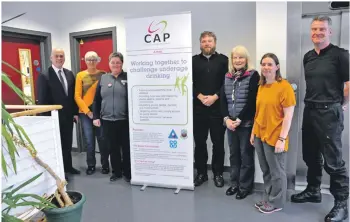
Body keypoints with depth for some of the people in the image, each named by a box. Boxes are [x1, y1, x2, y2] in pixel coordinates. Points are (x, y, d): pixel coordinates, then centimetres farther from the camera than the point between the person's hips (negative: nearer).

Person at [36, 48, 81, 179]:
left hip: (68, 116, 5)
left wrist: (75, 112, 5)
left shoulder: (70, 74, 7)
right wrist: (46, 117, -13)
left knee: (67, 143, 15)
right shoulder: (44, 76, -9)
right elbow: (42, 99, -10)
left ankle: (68, 166, 30)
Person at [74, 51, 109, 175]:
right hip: (85, 112, 0)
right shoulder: (80, 75, 2)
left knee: (102, 139, 4)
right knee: (89, 140, 4)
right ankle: (91, 165, 21)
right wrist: (87, 111, -8)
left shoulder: (103, 74, 2)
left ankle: (105, 165, 20)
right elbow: (77, 96, 0)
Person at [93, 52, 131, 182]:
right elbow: (97, 99, 10)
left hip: (125, 120, -3)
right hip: (107, 120, 3)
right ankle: (116, 172, 27)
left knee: (126, 147, 6)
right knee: (112, 148, 12)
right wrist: (96, 116, 4)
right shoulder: (103, 78, 9)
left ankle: (127, 172, 21)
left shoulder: (127, 78, 1)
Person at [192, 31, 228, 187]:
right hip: (198, 107, 2)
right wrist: (200, 96, -10)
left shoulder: (223, 60, 6)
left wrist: (215, 97, -12)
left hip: (218, 107, -1)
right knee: (199, 141, 7)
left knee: (218, 142, 5)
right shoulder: (194, 60, 10)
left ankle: (218, 173, 20)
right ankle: (201, 173, 21)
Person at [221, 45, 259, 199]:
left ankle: (245, 186, 19)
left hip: (246, 123, -5)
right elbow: (223, 100, 7)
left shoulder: (253, 76, -4)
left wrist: (239, 120, -15)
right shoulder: (227, 77, 12)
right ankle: (234, 184, 28)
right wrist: (227, 119, -6)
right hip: (230, 123, 5)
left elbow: (251, 101, -12)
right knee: (233, 154, 13)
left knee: (246, 155, 5)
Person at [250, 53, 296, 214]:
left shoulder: (284, 86, -12)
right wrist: (253, 132, 12)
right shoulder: (261, 86, 9)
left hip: (274, 137, -6)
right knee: (266, 171, 17)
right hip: (260, 135, 6)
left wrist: (282, 139, -17)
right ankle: (267, 199, 33)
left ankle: (276, 202, 26)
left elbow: (288, 116, -14)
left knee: (276, 172, 10)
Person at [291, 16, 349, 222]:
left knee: (333, 160, -2)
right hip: (309, 111, 7)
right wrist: (313, 103, 14)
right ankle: (313, 191, 33)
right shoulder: (308, 57, 12)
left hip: (329, 113, -7)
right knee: (311, 156, 16)